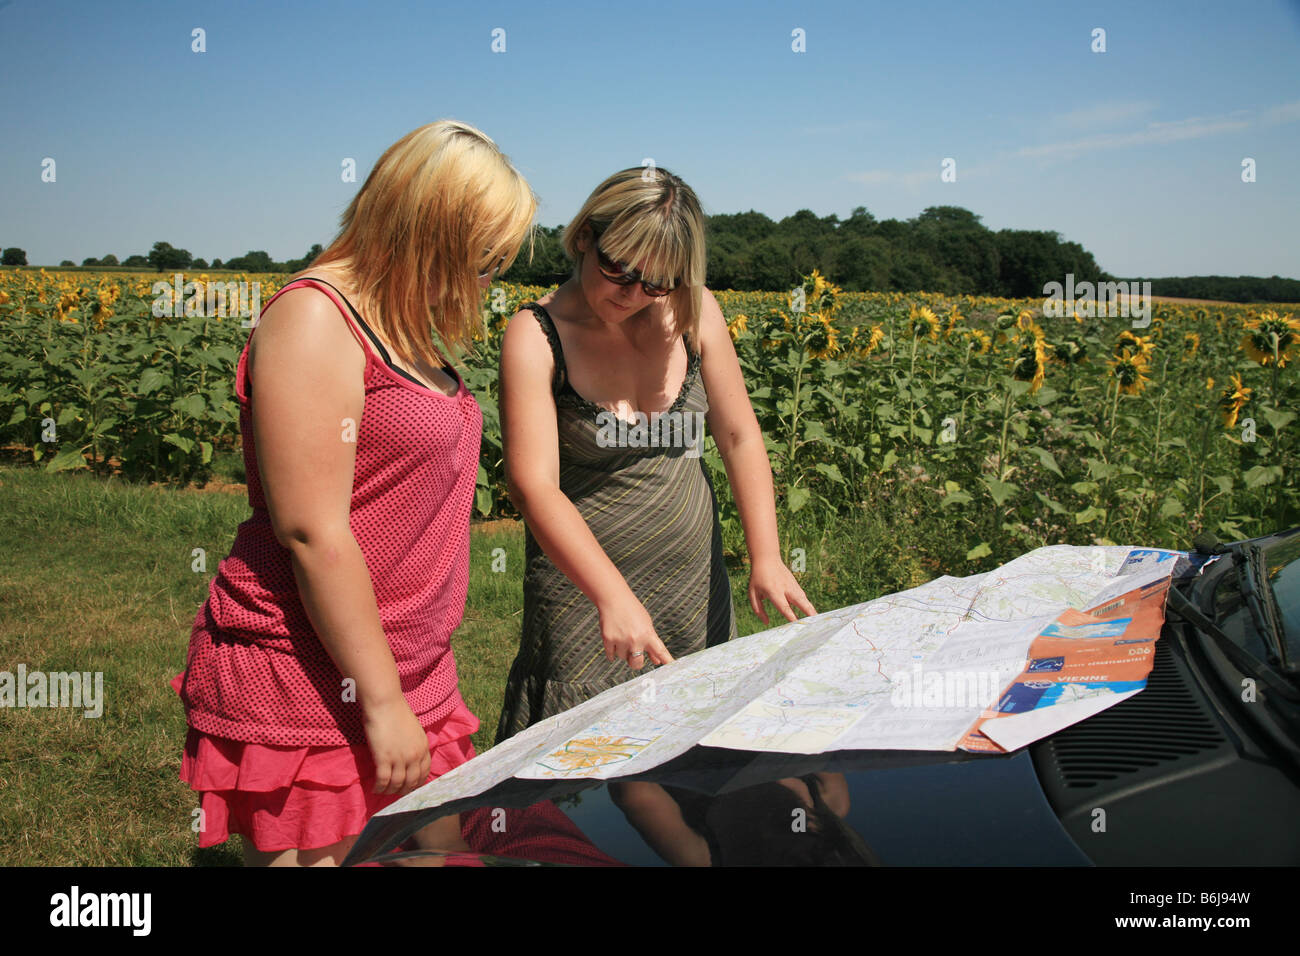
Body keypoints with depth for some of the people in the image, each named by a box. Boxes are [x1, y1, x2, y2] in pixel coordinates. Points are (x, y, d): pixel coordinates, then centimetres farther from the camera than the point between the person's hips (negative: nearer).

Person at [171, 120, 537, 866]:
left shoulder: (400, 324, 12)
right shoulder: (314, 320, -16)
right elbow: (312, 531, -22)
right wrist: (383, 704, -18)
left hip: (404, 668, 9)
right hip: (309, 684, -9)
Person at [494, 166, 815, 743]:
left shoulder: (694, 312, -3)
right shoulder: (536, 335, -16)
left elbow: (740, 438, 3)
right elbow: (534, 487, -24)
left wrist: (766, 558, -8)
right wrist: (613, 595, -36)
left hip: (695, 580, 5)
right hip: (584, 580, -4)